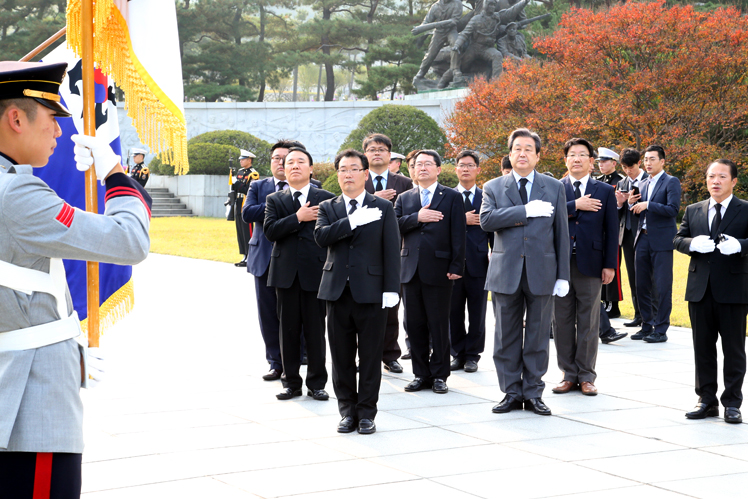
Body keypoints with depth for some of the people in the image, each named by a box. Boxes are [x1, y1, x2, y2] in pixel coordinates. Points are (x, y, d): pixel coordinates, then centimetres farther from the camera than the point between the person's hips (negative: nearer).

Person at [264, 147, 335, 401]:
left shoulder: (326, 198, 6)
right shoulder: (274, 200, 10)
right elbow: (270, 231, -5)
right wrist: (298, 218, -14)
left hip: (315, 272, -1)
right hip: (286, 273, 2)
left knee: (315, 330, 1)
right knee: (288, 330, 6)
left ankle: (317, 383, 10)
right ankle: (291, 382, 14)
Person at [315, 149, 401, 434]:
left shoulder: (383, 208, 5)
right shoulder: (328, 208, 11)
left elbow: (392, 250, 0)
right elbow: (321, 236, -9)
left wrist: (391, 288, -8)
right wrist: (353, 221, -19)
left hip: (371, 291, -2)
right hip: (338, 291, 2)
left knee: (370, 356, 2)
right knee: (341, 357, 7)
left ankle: (366, 413, 11)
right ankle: (347, 411, 17)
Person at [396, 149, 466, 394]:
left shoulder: (452, 197, 5)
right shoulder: (404, 198, 15)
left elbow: (458, 234, -1)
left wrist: (456, 267, -9)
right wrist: (417, 217, -14)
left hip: (438, 270, -3)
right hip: (411, 270, 3)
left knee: (439, 325, 0)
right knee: (415, 325, 6)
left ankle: (439, 375, 10)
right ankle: (421, 374, 15)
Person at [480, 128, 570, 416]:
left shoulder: (554, 188, 8)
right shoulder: (494, 188, 6)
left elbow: (561, 233, 6)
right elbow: (486, 220, -13)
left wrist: (563, 276, 1)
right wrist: (526, 211, -18)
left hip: (542, 272, 0)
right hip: (506, 272, 0)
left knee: (538, 337, 4)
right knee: (507, 338, 5)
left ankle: (533, 393, 13)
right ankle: (512, 393, 15)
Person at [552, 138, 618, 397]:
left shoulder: (605, 191, 8)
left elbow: (612, 231, 5)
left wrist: (610, 265, -1)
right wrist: (576, 205, -15)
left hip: (590, 265, 0)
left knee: (588, 324, 3)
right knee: (563, 322, 5)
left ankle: (586, 376, 11)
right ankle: (569, 375, 14)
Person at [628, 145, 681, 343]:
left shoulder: (671, 182, -4)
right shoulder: (643, 185, 17)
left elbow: (673, 209, -16)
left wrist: (647, 205, -19)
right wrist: (632, 204, 1)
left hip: (662, 241, -7)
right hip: (643, 239, 7)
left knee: (663, 287, -4)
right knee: (642, 285, 9)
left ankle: (661, 330, 1)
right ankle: (646, 326, 19)